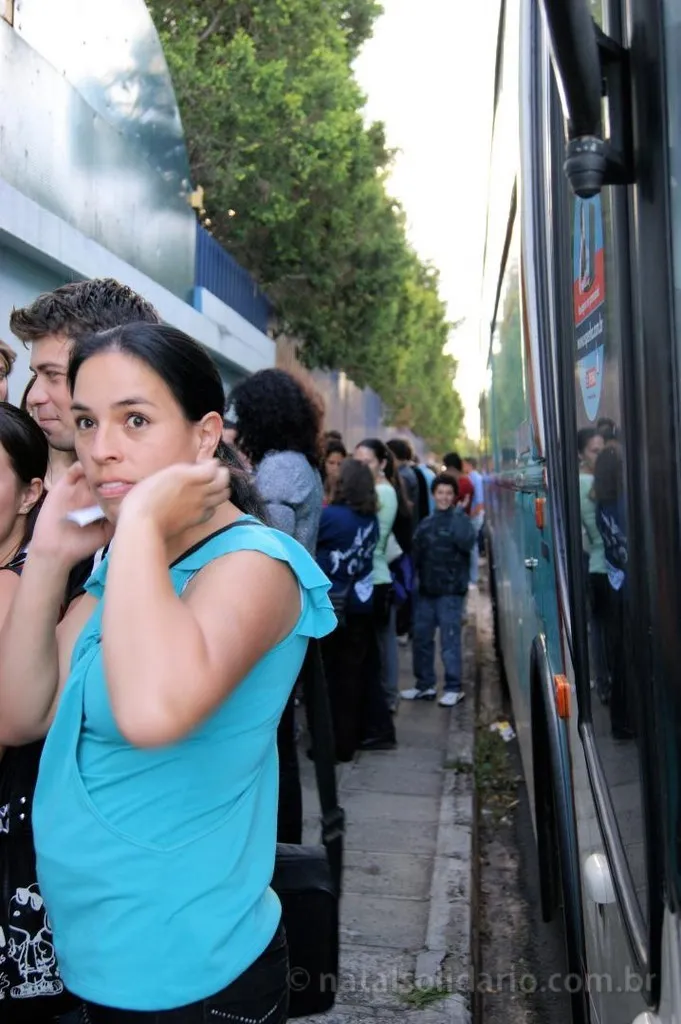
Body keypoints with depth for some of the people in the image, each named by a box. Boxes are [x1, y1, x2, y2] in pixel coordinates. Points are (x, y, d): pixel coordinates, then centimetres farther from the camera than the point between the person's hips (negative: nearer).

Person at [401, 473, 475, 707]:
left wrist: (458, 513, -24)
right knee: (421, 637, 10)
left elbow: (467, 542, -22)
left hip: (451, 591, -6)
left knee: (450, 640, -4)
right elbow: (416, 555, 14)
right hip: (426, 590, 6)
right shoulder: (426, 524, 13)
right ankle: (424, 684, 23)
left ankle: (453, 688, 6)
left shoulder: (461, 519, -3)